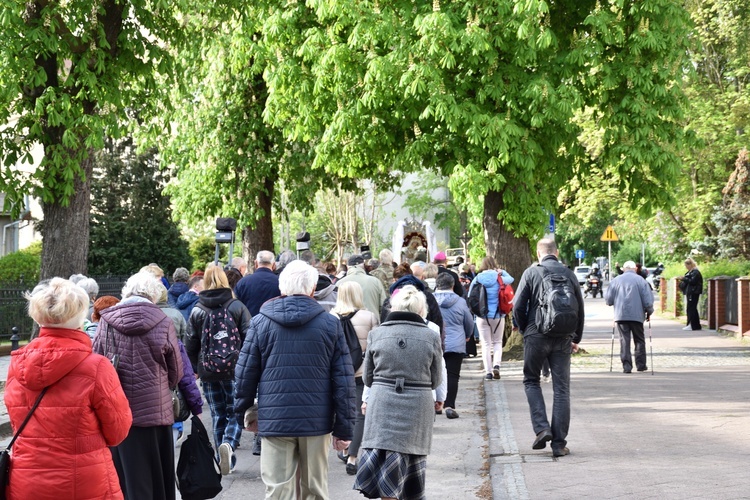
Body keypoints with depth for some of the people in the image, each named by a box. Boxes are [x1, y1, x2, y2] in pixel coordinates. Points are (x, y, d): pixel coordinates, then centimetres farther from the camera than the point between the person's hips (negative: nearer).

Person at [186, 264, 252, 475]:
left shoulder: (197, 311, 2)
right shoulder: (238, 307, -3)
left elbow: (190, 345, 5)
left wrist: (195, 369, 18)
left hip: (208, 372, 2)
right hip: (235, 370, -2)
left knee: (218, 416, 12)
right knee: (235, 413, 3)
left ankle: (224, 459, 15)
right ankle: (229, 444, -24)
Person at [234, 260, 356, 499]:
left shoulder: (261, 322, 1)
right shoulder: (330, 324, 1)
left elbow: (245, 374, 4)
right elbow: (344, 380, -1)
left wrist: (243, 413, 19)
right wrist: (344, 428, 4)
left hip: (275, 420, 0)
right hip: (317, 422, 1)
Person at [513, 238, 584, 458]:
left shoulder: (531, 273, -3)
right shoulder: (569, 274, 5)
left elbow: (518, 307, -5)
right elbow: (580, 309, 10)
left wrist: (525, 330, 12)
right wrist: (576, 338, 21)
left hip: (537, 335, -2)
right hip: (563, 338, 2)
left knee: (531, 381, 16)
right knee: (562, 388, 6)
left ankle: (542, 427, -2)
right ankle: (559, 443, 4)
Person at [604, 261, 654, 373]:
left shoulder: (616, 280, 4)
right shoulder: (640, 280, -1)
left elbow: (608, 299, 6)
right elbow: (648, 299, -4)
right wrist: (649, 312, 11)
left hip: (620, 315, 1)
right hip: (636, 315, -1)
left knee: (624, 340, 2)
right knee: (639, 340, 11)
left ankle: (626, 366, -5)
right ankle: (640, 365, 13)